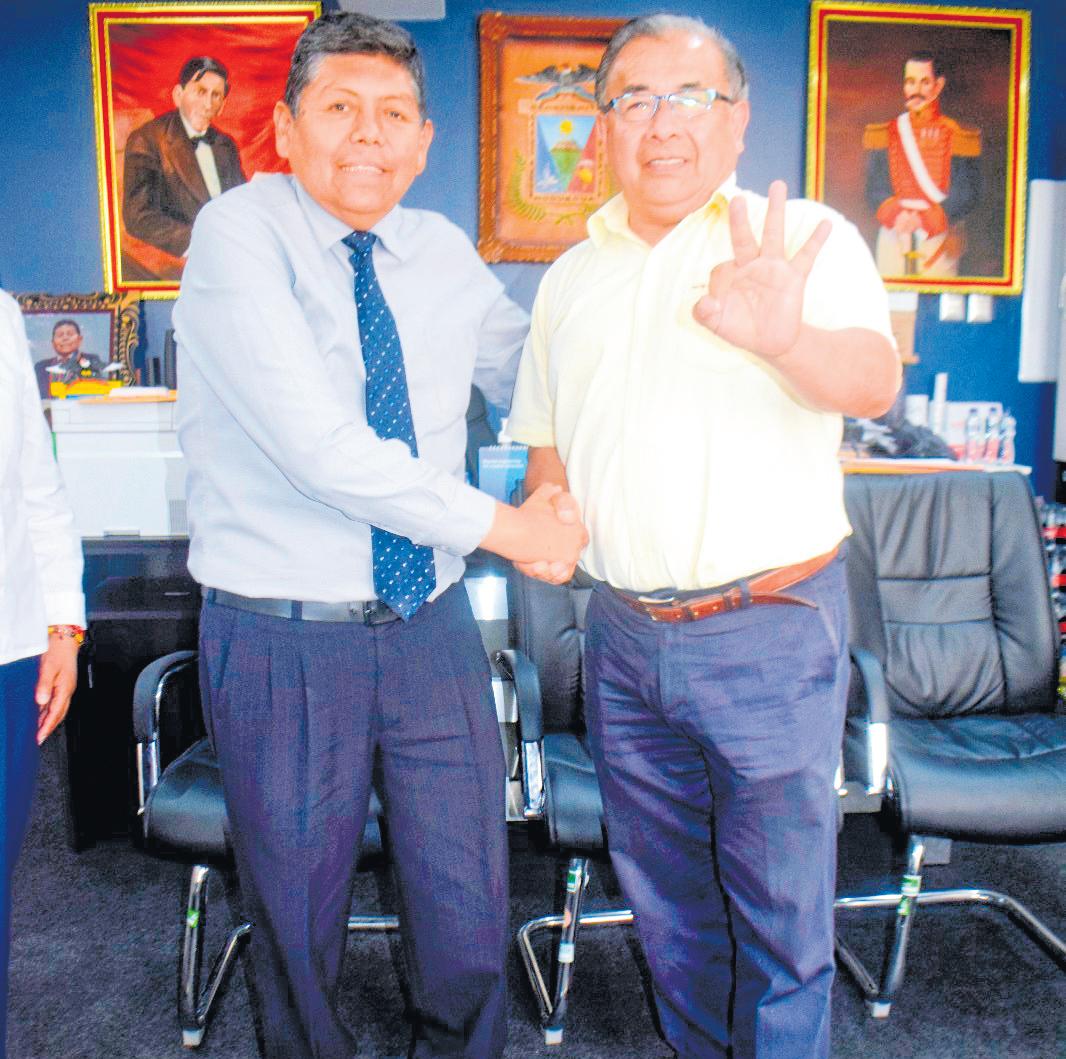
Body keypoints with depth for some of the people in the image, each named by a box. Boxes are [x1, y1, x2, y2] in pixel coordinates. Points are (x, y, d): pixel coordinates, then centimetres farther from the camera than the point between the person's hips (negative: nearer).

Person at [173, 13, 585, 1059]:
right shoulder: (238, 235, -10)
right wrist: (499, 524, -16)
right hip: (283, 641, -3)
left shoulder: (443, 253, 6)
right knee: (299, 931, 15)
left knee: (469, 924, 12)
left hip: (433, 629, 4)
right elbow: (316, 443, -21)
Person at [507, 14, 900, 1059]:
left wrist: (784, 337, -42)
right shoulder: (571, 278, 11)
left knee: (781, 912, 8)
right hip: (622, 633, 5)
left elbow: (874, 382, -21)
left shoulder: (805, 240, -4)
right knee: (667, 904, 20)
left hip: (770, 630, -4)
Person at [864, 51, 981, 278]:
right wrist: (896, 215, -16)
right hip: (893, 240, 1)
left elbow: (968, 194, -2)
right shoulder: (883, 134, 9)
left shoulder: (960, 137, 4)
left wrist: (925, 219, -15)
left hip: (939, 241, -1)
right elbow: (874, 191, 4)